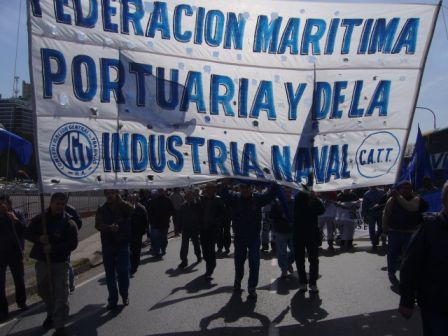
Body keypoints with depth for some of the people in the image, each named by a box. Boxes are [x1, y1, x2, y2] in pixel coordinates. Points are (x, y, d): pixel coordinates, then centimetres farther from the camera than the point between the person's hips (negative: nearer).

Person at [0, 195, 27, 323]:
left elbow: (25, 228, -12)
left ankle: (21, 302, 34)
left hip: (15, 253, 1)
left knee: (19, 279, 16)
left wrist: (15, 219, -26)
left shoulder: (17, 214, -3)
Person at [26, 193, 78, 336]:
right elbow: (28, 234, 5)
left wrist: (53, 248, -24)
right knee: (43, 290, 20)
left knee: (61, 294, -5)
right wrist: (39, 239, -17)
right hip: (42, 261, 4)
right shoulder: (39, 219, 0)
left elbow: (73, 244, -13)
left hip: (61, 263, -4)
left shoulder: (69, 223, -9)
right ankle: (51, 314, 44)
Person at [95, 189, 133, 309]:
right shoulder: (102, 210, 4)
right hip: (107, 244, 2)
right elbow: (98, 225, -10)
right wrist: (109, 227, -27)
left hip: (123, 244, -2)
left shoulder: (124, 207, -1)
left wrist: (121, 201, -23)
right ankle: (112, 299, 17)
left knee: (123, 272, 5)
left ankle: (125, 295, 26)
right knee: (110, 273, 7)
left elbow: (132, 211, -23)